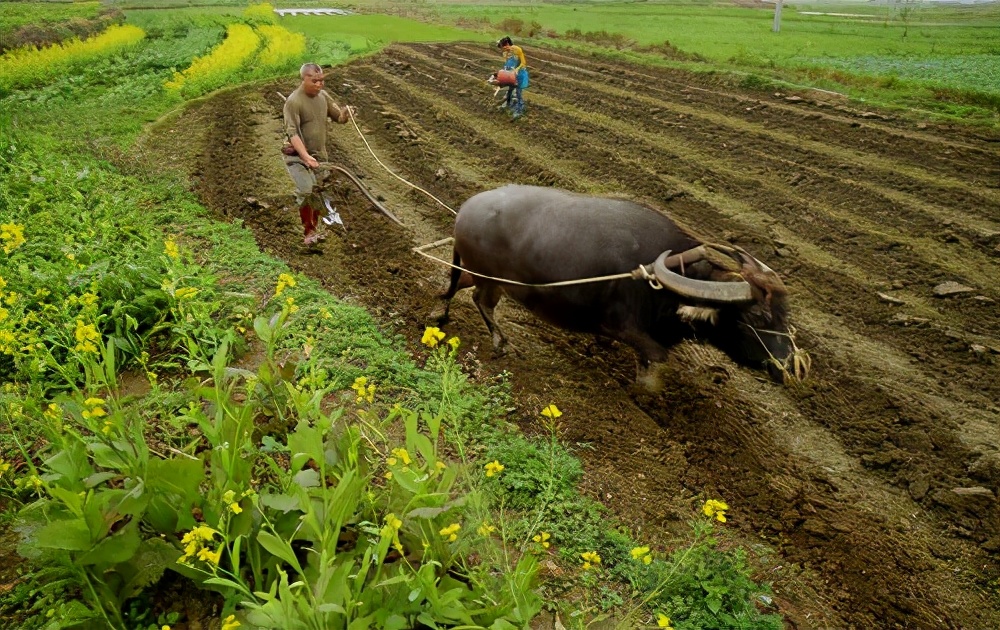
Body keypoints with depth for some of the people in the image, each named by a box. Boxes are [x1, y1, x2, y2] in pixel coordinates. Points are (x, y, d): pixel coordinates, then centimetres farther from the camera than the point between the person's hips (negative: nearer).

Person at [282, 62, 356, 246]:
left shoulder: (323, 96, 3)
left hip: (319, 154, 6)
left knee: (317, 191, 14)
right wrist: (306, 156, -37)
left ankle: (316, 227, 33)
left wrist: (345, 113, -15)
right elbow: (292, 133, -25)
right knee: (305, 190, -21)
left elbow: (339, 117, 11)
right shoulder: (293, 101, -17)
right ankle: (308, 232, -6)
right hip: (297, 155, -6)